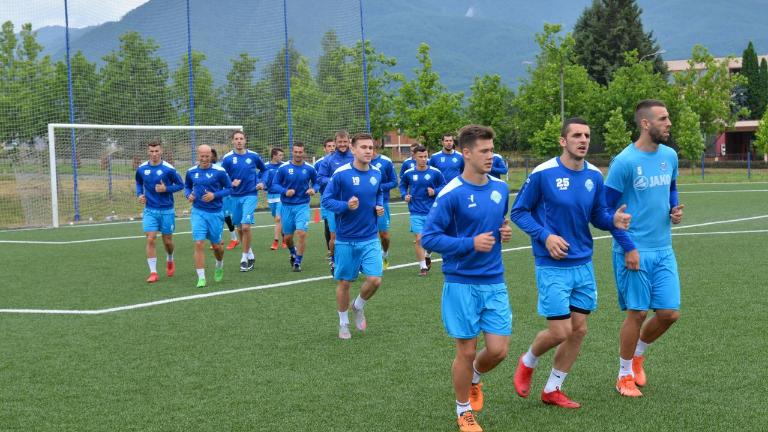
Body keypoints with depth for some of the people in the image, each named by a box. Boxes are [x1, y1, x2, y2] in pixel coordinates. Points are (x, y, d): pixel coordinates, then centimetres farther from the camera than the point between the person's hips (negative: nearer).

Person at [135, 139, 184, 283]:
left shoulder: (168, 169, -12)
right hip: (150, 210, 2)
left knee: (167, 241, 9)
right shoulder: (141, 169, -1)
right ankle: (153, 272, -5)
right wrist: (139, 194, 0)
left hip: (167, 210, -2)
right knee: (150, 239, -10)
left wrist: (166, 188, -19)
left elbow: (180, 185, -3)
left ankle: (170, 261, 42)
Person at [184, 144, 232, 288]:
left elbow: (229, 188, -1)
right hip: (198, 212, 1)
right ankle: (201, 278, -6)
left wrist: (215, 195, -16)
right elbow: (187, 186, 19)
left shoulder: (219, 171, -8)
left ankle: (219, 265, 43)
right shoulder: (191, 172, 2)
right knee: (199, 244, -11)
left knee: (216, 245, 10)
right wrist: (188, 195, -3)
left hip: (215, 213, -1)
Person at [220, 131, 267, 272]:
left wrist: (261, 183, 4)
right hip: (235, 196, 2)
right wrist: (231, 183, -18)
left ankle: (245, 258, -4)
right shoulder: (227, 158, -3)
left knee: (246, 226, -15)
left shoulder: (253, 156, -1)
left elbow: (263, 169, 17)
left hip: (250, 195, -2)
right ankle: (250, 254, 31)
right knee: (239, 229, 10)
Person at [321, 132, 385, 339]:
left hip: (370, 239, 3)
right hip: (346, 239, -3)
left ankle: (358, 307, 25)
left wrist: (380, 206, 1)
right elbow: (326, 200, -9)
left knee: (375, 280, -6)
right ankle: (343, 323, 29)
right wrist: (346, 206, -25)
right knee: (344, 282, 9)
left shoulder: (376, 174, 1)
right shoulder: (341, 174, -14)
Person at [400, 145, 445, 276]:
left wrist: (435, 192, -13)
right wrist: (405, 195, -2)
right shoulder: (408, 173, -1)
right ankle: (423, 266, 4)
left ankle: (426, 258, 39)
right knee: (419, 239, -7)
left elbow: (443, 185, 5)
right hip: (416, 212, 0)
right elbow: (402, 185, 16)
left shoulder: (435, 172, -5)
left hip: (431, 211, 0)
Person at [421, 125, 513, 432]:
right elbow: (429, 238, -13)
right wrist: (471, 244, -22)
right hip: (462, 285, -5)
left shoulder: (500, 188, 4)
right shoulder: (451, 194, -14)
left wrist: (505, 231, -1)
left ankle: (474, 379, 36)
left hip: (494, 283, 5)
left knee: (498, 350, 2)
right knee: (467, 351, 4)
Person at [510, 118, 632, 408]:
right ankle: (527, 363, 25)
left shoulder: (594, 175, 2)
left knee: (578, 330, 8)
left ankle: (552, 390, 24)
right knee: (560, 332, -7)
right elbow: (518, 212, -5)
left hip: (583, 264, 6)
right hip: (553, 267, -6)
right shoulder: (543, 174, -13)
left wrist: (614, 220, -12)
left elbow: (597, 214, 11)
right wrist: (545, 236, -18)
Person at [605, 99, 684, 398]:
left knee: (669, 313, 4)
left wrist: (675, 208, 1)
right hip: (634, 252, -6)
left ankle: (638, 353, 32)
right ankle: (625, 375, 19)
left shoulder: (670, 156, 5)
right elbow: (606, 208, -10)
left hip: (664, 250, 6)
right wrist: (628, 248, -14)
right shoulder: (624, 162, -15)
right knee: (637, 313, 0)